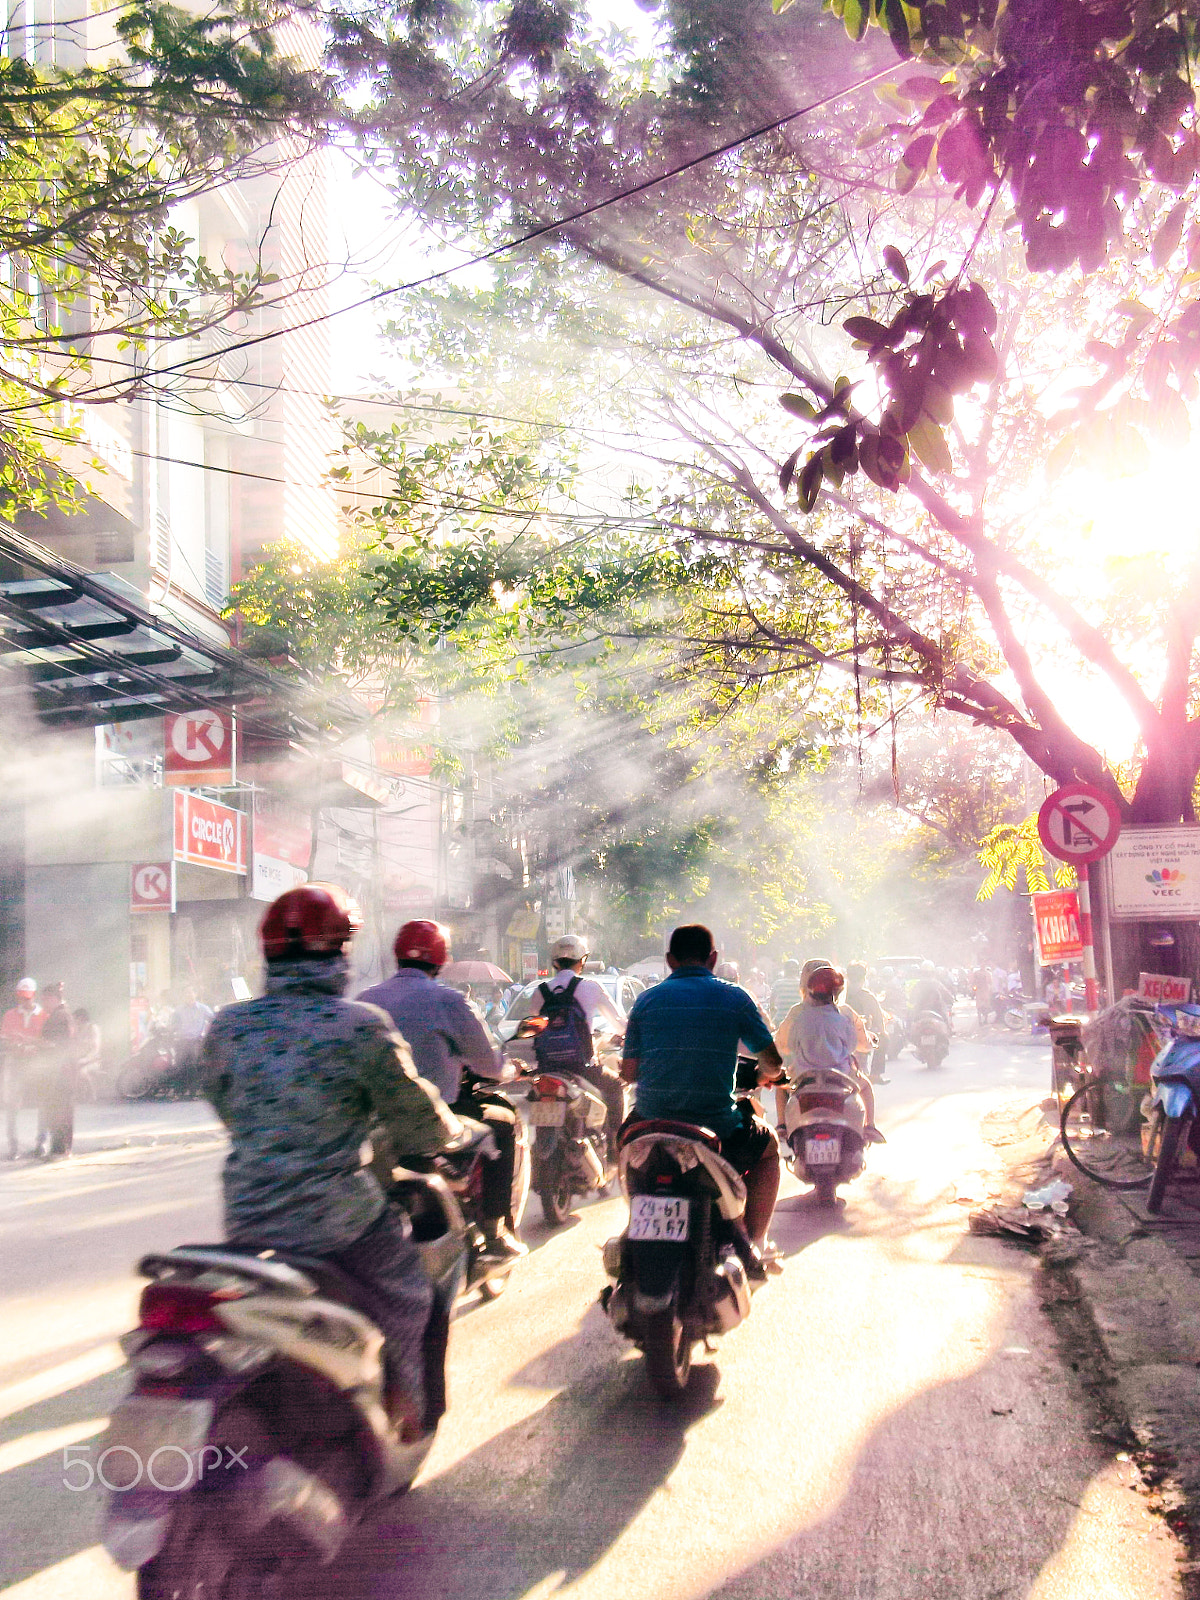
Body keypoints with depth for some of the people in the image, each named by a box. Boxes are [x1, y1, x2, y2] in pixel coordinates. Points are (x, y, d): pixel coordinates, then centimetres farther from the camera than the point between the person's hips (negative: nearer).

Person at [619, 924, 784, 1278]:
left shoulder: (647, 1000, 5)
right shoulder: (733, 998, 0)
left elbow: (628, 1072, 6)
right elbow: (773, 1063, 6)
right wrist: (764, 1075, 31)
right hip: (716, 1127, -2)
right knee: (768, 1146, 30)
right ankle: (754, 1247, 25)